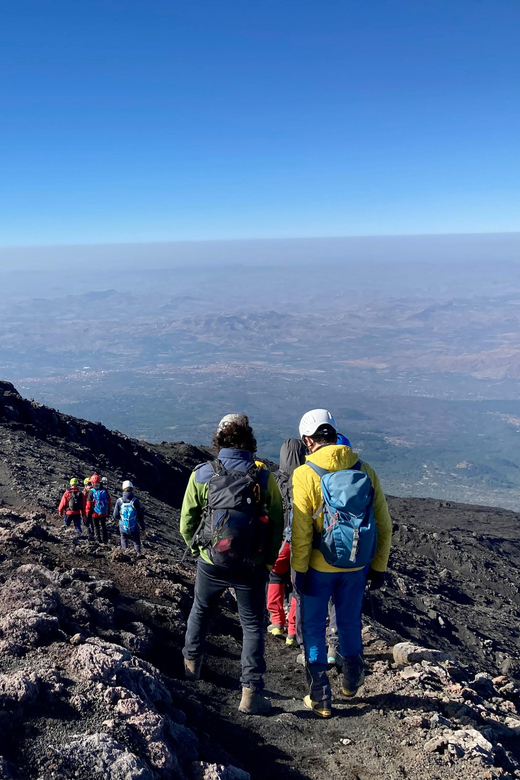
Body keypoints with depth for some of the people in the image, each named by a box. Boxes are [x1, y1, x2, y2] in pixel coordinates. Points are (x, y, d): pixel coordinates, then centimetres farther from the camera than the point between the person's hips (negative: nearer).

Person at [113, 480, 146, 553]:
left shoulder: (119, 501, -10)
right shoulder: (136, 501, -13)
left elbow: (115, 517, -3)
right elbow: (141, 516, -7)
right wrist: (143, 529, 4)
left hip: (123, 529, 1)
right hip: (135, 529, -1)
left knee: (124, 547, 16)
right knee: (137, 545, 14)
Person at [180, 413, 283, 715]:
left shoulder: (202, 474, -6)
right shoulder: (264, 477, -7)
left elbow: (186, 522, 0)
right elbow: (277, 525, -3)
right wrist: (268, 560, 10)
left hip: (211, 563, 2)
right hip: (252, 566, -1)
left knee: (201, 610, 27)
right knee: (253, 625, 12)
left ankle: (191, 663, 45)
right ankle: (251, 692, 11)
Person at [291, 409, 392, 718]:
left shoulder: (305, 475, -17)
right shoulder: (365, 470, -5)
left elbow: (301, 531, -16)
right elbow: (383, 523, 0)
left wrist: (298, 571, -5)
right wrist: (379, 566, 11)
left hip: (319, 566, -4)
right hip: (356, 565, 4)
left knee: (314, 627, 15)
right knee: (350, 622, 24)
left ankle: (320, 699, 23)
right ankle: (352, 682, 43)